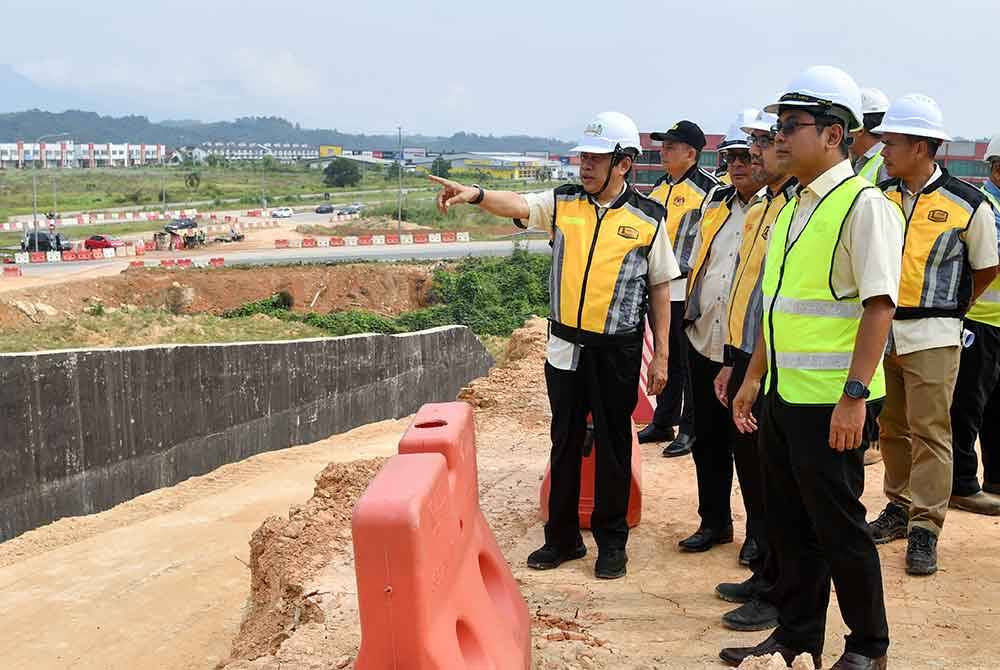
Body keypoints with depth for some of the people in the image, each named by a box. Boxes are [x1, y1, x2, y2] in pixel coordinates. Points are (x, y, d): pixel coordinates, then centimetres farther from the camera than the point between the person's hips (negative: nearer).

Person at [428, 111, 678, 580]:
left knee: (613, 444, 8)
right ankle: (562, 537, 26)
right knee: (565, 442, 12)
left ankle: (612, 540, 24)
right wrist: (476, 194, -38)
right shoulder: (563, 203, 2)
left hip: (618, 351, -3)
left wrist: (661, 354, 0)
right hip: (565, 346, 3)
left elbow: (660, 289, 1)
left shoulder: (647, 218, -4)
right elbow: (518, 205, -17)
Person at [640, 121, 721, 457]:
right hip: (661, 286, 8)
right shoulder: (661, 186, 15)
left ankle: (690, 430, 9)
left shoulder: (707, 188, -11)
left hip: (690, 288, -8)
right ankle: (662, 423, 26)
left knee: (692, 363, 0)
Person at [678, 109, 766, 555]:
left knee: (751, 447, 4)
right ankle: (714, 521, 30)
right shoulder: (716, 203, 12)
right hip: (704, 341, 6)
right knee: (708, 439, 15)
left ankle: (760, 531, 20)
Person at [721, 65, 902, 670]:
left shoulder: (864, 205, -13)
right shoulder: (793, 209, 14)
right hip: (783, 394, 8)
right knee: (789, 523, 15)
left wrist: (854, 395, -24)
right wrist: (753, 377, 19)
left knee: (837, 525, 3)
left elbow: (879, 305, -19)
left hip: (831, 401, -8)